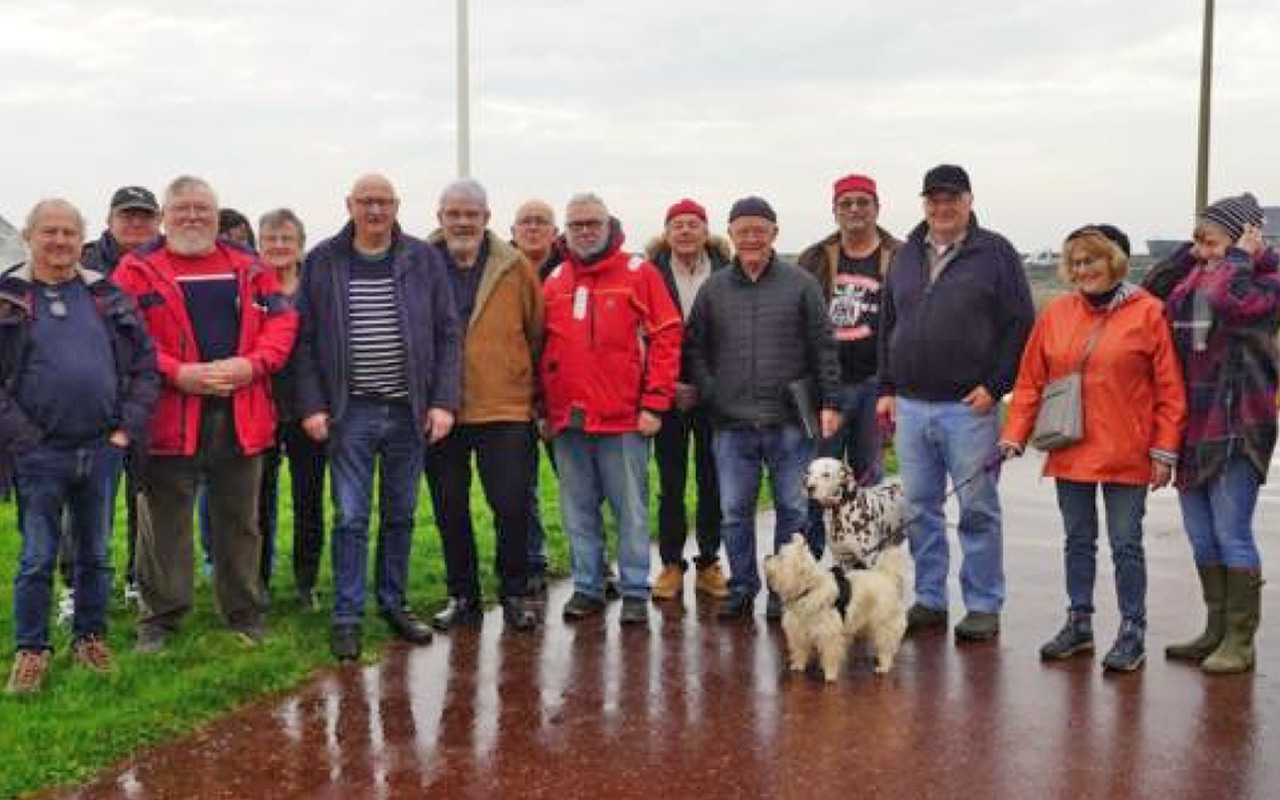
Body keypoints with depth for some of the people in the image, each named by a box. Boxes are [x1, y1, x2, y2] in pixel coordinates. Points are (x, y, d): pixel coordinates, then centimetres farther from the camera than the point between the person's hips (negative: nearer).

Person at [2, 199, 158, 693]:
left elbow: (146, 365, 8)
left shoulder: (108, 297, 8)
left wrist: (127, 428, -1)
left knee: (96, 555, 13)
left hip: (102, 449, 3)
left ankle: (90, 638, 27)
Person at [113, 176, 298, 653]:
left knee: (240, 522, 12)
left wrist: (252, 365, -12)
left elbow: (282, 322, 5)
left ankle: (244, 614, 25)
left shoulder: (249, 269, 11)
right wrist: (178, 373, -18)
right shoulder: (138, 270, 2)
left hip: (241, 417, 3)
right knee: (164, 524, 6)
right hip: (168, 417, -2)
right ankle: (160, 618, 19)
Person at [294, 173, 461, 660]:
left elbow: (447, 335, 3)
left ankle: (393, 604, 26)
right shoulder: (322, 262, 1)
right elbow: (305, 341, 1)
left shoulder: (423, 260, 3)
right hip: (351, 413, -2)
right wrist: (312, 405, -7)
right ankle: (347, 617, 10)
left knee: (401, 515, 12)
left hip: (409, 412, 2)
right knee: (350, 518, -1)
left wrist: (443, 401, -5)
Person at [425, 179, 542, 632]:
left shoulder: (515, 268, 1)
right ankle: (462, 597, 25)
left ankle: (514, 595, 17)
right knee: (450, 511, 10)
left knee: (512, 506, -1)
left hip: (504, 408, -1)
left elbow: (536, 332, 8)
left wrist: (526, 384, 9)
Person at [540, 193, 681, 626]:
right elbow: (541, 349, 16)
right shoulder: (554, 282, 12)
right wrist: (542, 409, 11)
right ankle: (587, 587, 22)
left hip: (623, 417, -4)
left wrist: (653, 403, -9)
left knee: (631, 509, 3)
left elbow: (666, 337, -4)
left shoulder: (639, 273, -1)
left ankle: (635, 592, 12)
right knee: (578, 511, 11)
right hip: (567, 420, 4)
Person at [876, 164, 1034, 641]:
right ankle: (929, 600, 21)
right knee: (919, 508, 9)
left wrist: (995, 386, -10)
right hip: (910, 406, 5)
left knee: (978, 510, 1)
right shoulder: (907, 255, 14)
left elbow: (1020, 326, -4)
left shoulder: (995, 253, 0)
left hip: (969, 406, -5)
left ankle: (983, 606, 11)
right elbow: (887, 327, 18)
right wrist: (886, 388, 11)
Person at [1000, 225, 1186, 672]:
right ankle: (1079, 623, 26)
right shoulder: (1056, 313, 5)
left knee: (1126, 544, 4)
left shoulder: (1147, 312, -5)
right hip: (1070, 452, 4)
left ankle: (1132, 633, 16)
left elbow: (1170, 389, -5)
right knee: (1078, 541, 14)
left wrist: (1164, 450, -8)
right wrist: (1014, 436, 0)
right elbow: (1030, 382, 7)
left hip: (1125, 455, -4)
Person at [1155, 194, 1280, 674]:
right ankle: (1216, 631, 26)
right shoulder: (1193, 276, 14)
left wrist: (1239, 257, -12)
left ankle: (1239, 642, 7)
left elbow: (1229, 303, -26)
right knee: (1201, 536, 14)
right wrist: (1186, 256, 7)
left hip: (1235, 427, -7)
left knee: (1232, 536, -4)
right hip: (1192, 425, 7)